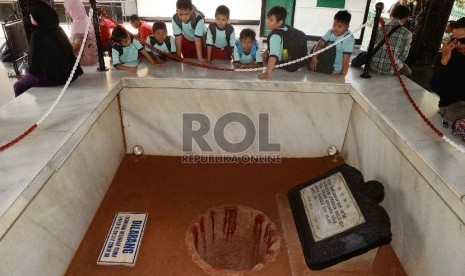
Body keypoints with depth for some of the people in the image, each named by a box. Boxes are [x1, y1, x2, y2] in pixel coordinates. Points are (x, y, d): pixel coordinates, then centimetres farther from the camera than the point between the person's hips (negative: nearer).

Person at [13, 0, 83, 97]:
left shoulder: (37, 34, -15)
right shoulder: (58, 29, 6)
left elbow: (33, 59, -9)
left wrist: (32, 70, 12)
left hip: (53, 76, -8)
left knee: (18, 86, 11)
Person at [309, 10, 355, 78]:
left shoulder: (348, 38, -21)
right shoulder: (331, 32, -1)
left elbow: (346, 57, -24)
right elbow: (320, 44, -9)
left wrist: (343, 74, -26)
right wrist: (314, 57, -25)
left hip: (336, 70, -6)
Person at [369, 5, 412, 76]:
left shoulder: (380, 29, 2)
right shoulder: (407, 33, -4)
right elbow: (403, 56, -1)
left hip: (374, 66, 2)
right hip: (391, 70, -1)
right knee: (407, 70, 33)